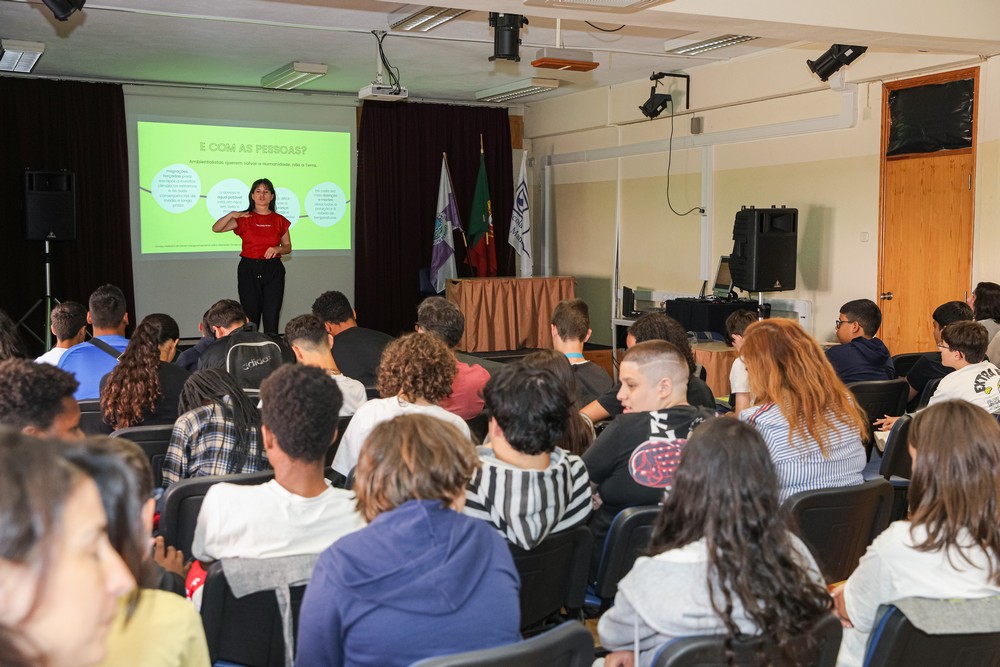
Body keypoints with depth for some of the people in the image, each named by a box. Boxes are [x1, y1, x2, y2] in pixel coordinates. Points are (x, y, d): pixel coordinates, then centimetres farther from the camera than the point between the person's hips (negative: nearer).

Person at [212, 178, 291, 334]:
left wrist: (277, 249, -9)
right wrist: (231, 214, -18)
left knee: (271, 319, -4)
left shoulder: (279, 220, 8)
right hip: (249, 269, -1)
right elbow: (216, 228, -2)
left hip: (273, 270, 1)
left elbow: (288, 247, 13)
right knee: (250, 317, 0)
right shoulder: (244, 218, 5)